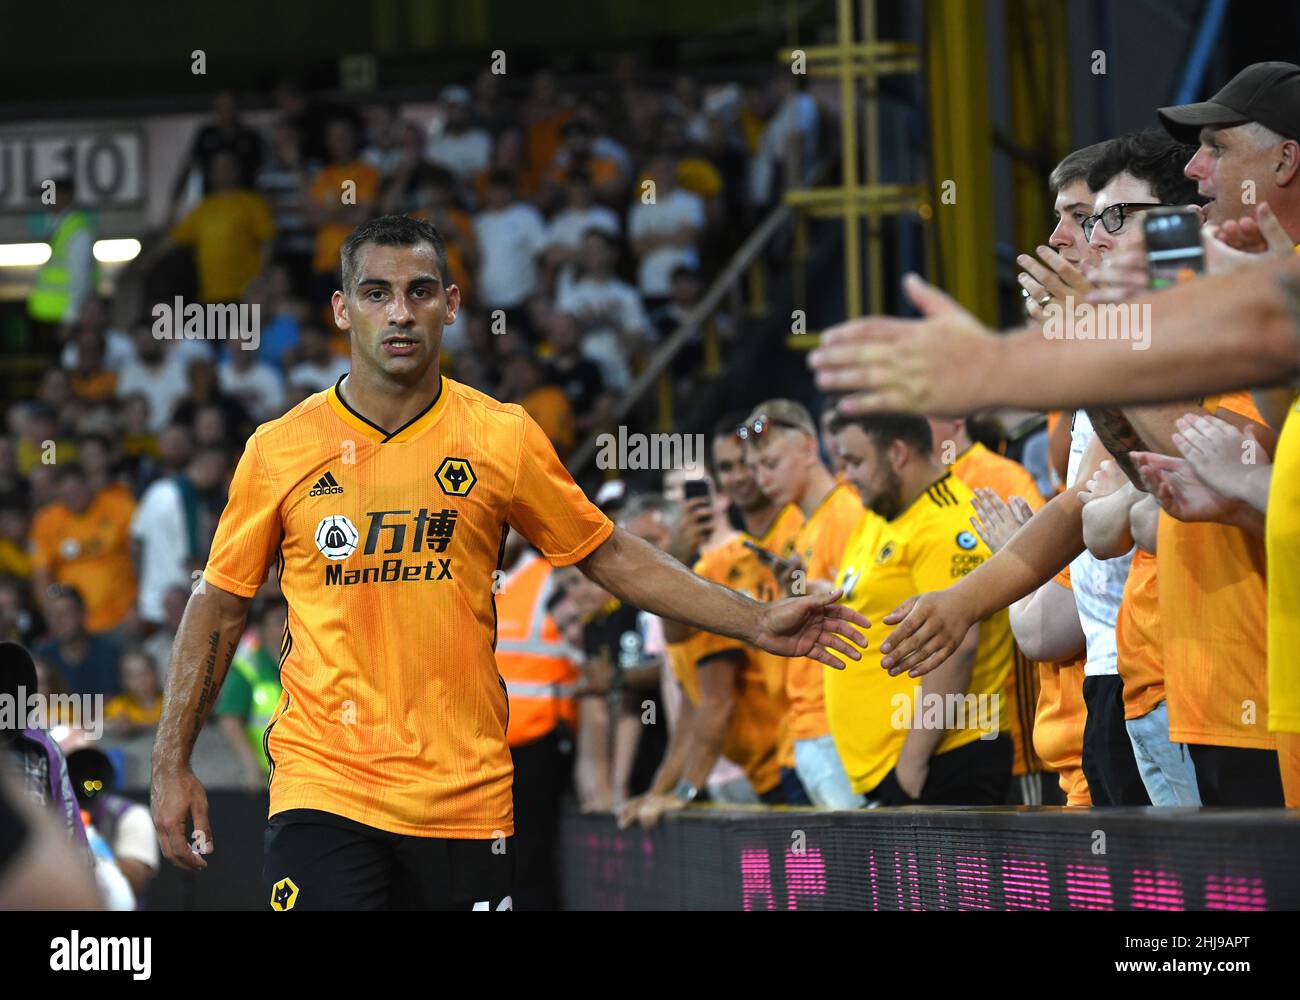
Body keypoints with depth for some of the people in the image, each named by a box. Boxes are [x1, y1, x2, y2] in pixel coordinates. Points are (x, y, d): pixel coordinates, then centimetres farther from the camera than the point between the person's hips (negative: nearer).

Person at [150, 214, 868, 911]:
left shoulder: (504, 438, 2)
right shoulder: (277, 450, 0)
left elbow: (611, 557, 12)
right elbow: (218, 605, 8)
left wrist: (755, 621, 6)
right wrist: (171, 763, 5)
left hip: (467, 793, 1)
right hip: (322, 787, -1)